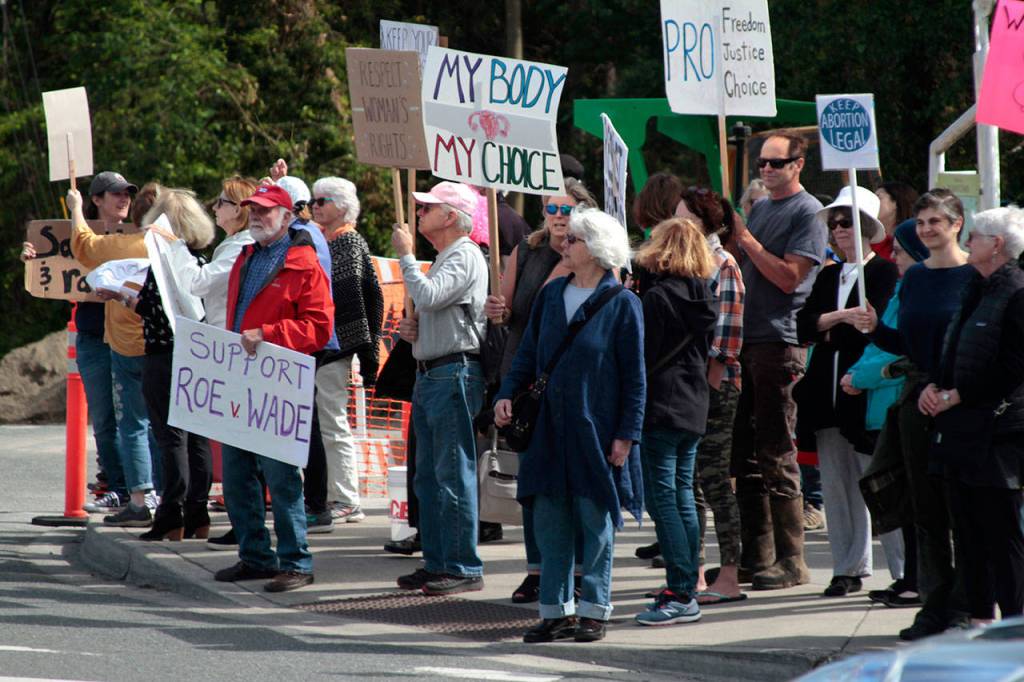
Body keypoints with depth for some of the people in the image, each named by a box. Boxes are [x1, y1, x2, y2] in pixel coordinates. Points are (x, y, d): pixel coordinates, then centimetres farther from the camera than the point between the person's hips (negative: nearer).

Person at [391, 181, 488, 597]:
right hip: (430, 375, 11)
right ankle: (437, 562, 18)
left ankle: (464, 567, -7)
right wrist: (411, 328, 10)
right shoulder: (443, 259, 21)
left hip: (455, 373, -11)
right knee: (429, 477, 13)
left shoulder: (465, 257, -11)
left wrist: (405, 255, -11)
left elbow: (428, 296, -25)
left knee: (454, 475, -9)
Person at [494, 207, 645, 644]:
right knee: (549, 521, 4)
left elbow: (635, 377, -5)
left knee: (595, 519, 2)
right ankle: (555, 611, 10)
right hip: (550, 429, 5)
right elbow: (528, 354, 15)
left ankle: (594, 610, 10)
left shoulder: (621, 304, -5)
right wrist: (507, 394, -1)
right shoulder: (551, 295, 10)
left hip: (596, 432, -5)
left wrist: (626, 434, -9)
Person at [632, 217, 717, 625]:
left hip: (661, 408, -8)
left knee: (662, 498, -7)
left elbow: (643, 358, -13)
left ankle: (681, 595, -11)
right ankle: (687, 590, 15)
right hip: (694, 408, 8)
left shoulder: (658, 297, -14)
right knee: (683, 496, 13)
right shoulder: (703, 297, 8)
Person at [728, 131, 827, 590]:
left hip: (779, 342, -8)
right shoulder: (759, 208, 18)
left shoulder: (807, 212, -7)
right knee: (744, 454, 10)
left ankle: (791, 561, -3)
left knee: (776, 457, -7)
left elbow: (788, 277, -15)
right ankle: (756, 554, 16)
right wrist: (729, 236, 5)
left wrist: (744, 238, -12)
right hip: (744, 339, 8)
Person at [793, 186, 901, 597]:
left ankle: (906, 572, -5)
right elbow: (804, 326, 5)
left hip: (868, 390, -7)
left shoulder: (886, 274, -2)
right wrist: (842, 318, -11)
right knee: (837, 486, 7)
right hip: (829, 392, 7)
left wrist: (830, 329, -7)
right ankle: (849, 568, 13)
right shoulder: (828, 277, 18)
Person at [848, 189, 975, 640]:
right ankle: (935, 605, 14)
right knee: (926, 506, 8)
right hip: (917, 400, 6)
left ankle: (965, 604, 4)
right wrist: (875, 329, -2)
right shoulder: (914, 278, 11)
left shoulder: (976, 276, -7)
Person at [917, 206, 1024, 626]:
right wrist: (936, 386, 5)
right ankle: (980, 617, 17)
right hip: (962, 429, 9)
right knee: (968, 529, 11)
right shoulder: (976, 291, 17)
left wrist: (956, 396, -13)